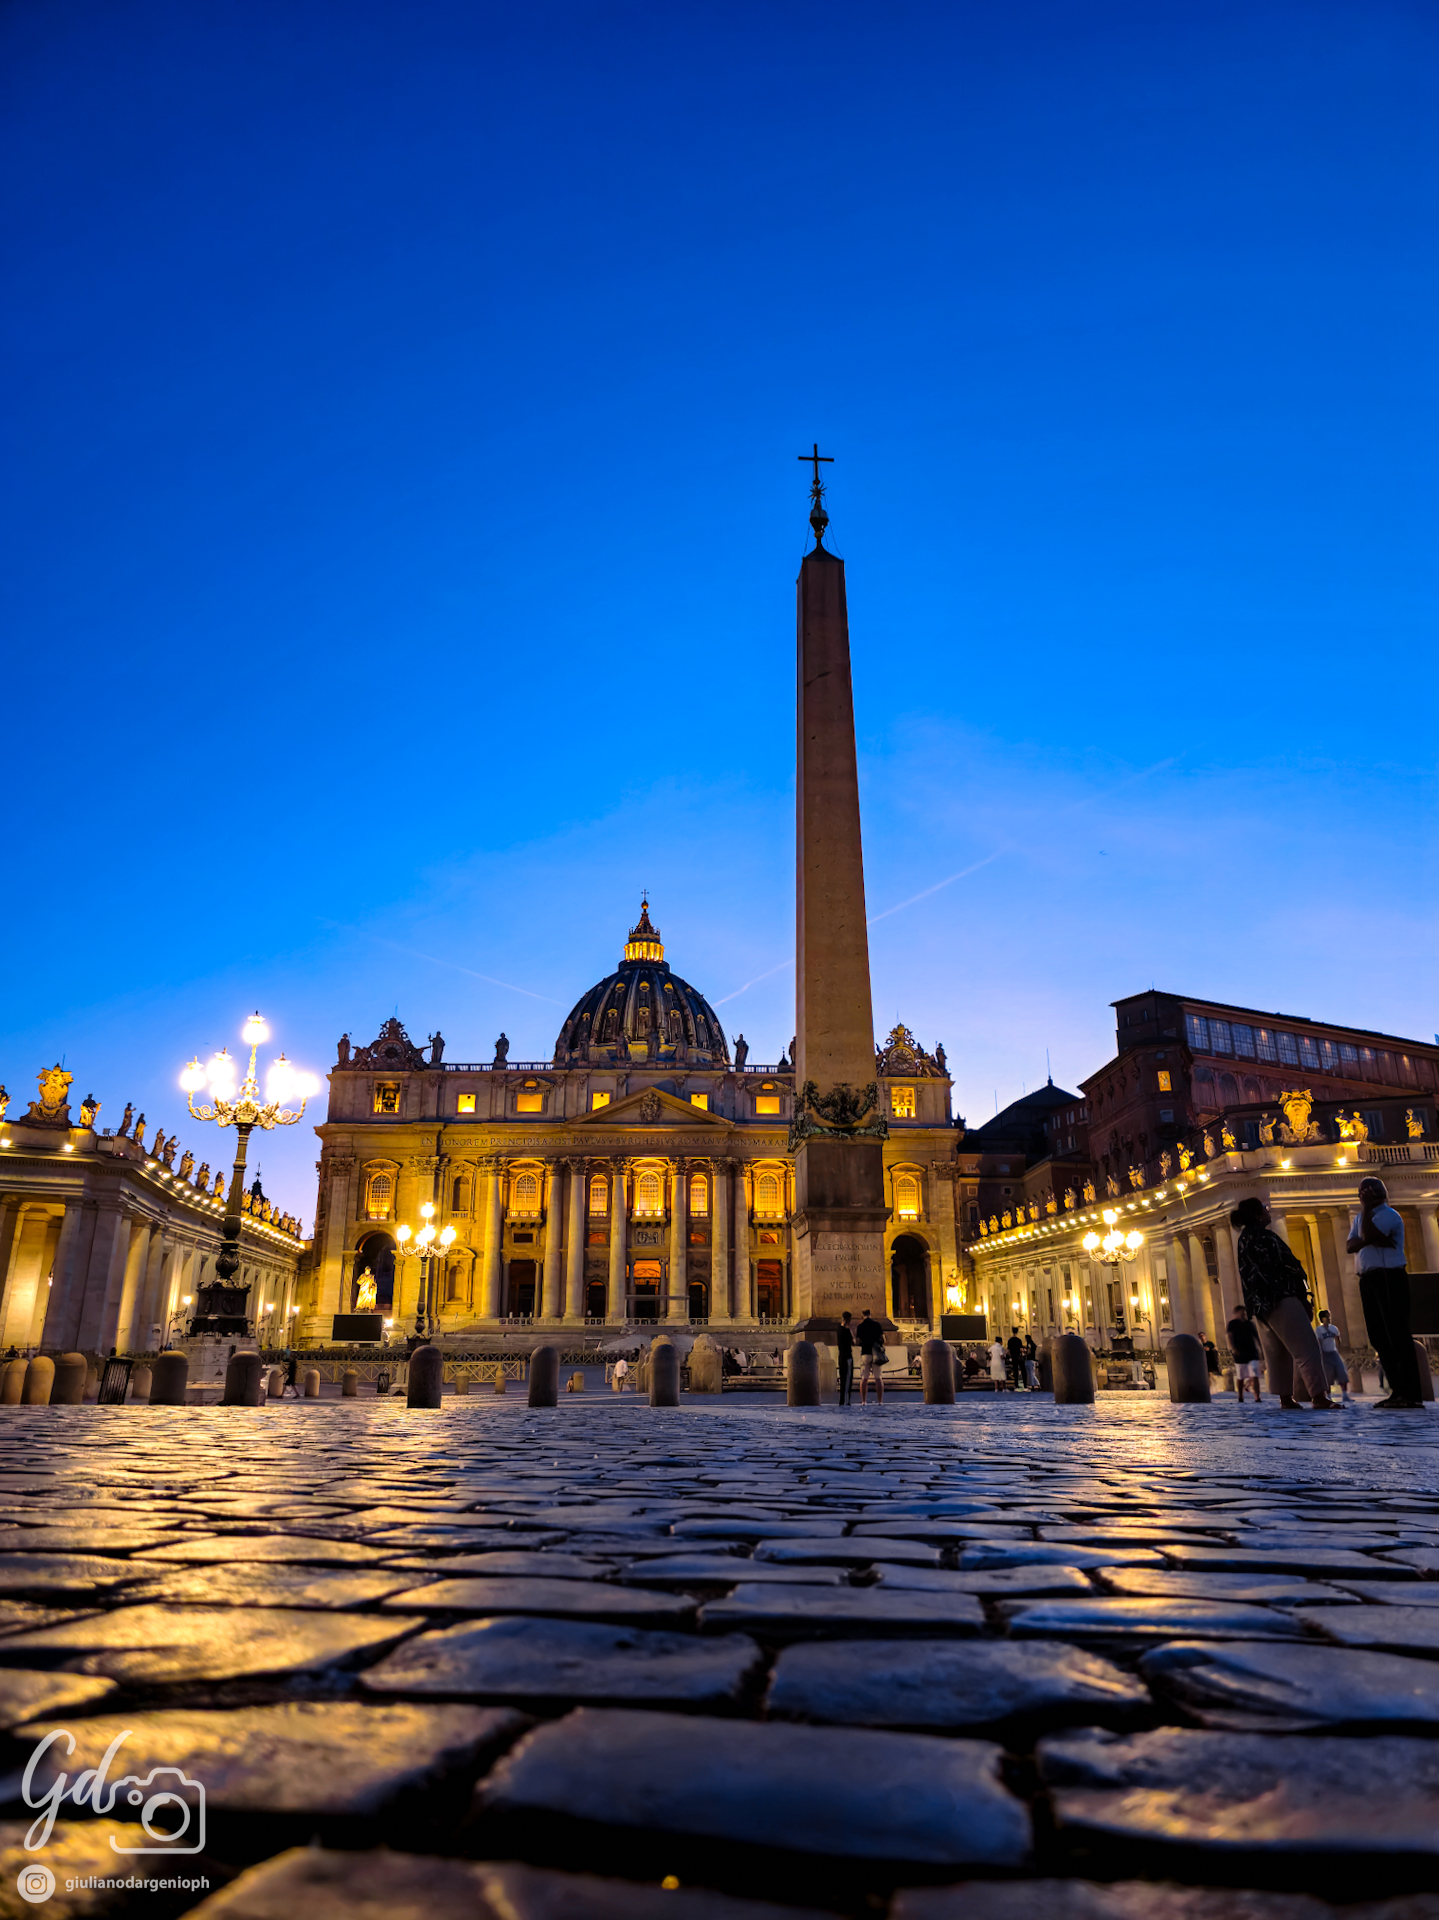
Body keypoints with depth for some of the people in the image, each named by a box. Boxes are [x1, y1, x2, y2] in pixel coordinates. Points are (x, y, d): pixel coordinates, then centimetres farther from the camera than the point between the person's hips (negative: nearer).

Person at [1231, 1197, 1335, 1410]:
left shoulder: (1244, 1239, 17)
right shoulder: (1264, 1235, -10)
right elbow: (1287, 1263, -9)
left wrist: (1256, 1303, 17)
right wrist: (1302, 1289, 3)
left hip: (1261, 1302, 9)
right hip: (1281, 1297, -9)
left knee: (1277, 1352, 9)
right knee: (1306, 1347, -9)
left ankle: (1285, 1397, 7)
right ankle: (1319, 1396, -14)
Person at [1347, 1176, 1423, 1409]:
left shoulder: (1388, 1214, -4)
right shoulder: (1359, 1218, 20)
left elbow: (1368, 1235, -21)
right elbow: (1351, 1245, 5)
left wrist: (1366, 1207, -12)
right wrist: (1371, 1240, -14)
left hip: (1389, 1277, -8)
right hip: (1368, 1280, 8)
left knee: (1397, 1334, -11)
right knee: (1378, 1336, 6)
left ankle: (1411, 1393, -11)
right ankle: (1398, 1390, 10)